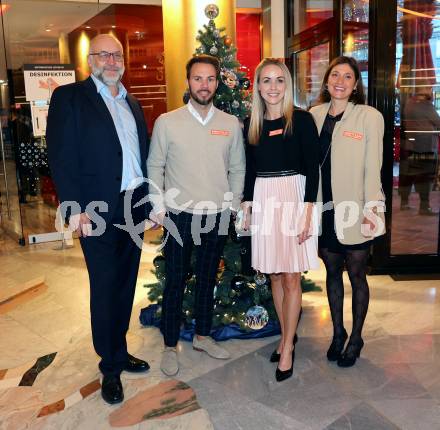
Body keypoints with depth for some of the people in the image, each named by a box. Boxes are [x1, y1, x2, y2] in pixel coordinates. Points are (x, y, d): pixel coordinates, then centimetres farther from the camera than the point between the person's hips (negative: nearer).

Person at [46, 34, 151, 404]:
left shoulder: (131, 103, 16)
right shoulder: (70, 97, -4)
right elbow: (61, 157, -10)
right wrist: (76, 208, -17)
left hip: (135, 206, 6)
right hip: (100, 211, -6)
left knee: (126, 284, 14)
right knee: (105, 289, 4)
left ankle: (119, 352, 31)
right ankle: (111, 367, 20)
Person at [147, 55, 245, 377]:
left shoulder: (231, 124, 3)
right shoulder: (167, 122, -3)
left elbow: (238, 169, 9)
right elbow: (155, 166, 1)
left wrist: (233, 205, 4)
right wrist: (158, 207, -4)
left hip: (217, 216, 3)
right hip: (179, 214, -2)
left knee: (208, 278, 16)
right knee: (175, 281, 6)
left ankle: (203, 336, 34)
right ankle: (170, 346, 22)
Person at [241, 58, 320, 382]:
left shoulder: (301, 119, -5)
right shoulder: (251, 123, 9)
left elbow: (312, 169, -7)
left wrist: (308, 213, -13)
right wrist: (246, 208, 11)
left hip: (293, 197, -4)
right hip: (263, 200, 5)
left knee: (291, 278, 0)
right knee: (275, 275, 11)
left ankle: (287, 348, 14)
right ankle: (287, 337, 28)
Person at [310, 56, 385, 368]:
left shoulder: (369, 117, -5)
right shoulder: (315, 115, 5)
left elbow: (373, 168, -7)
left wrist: (372, 209, -12)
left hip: (353, 212, -3)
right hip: (324, 210, 4)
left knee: (356, 274, 9)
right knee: (332, 272, 15)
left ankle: (356, 338, 28)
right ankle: (338, 332, 34)